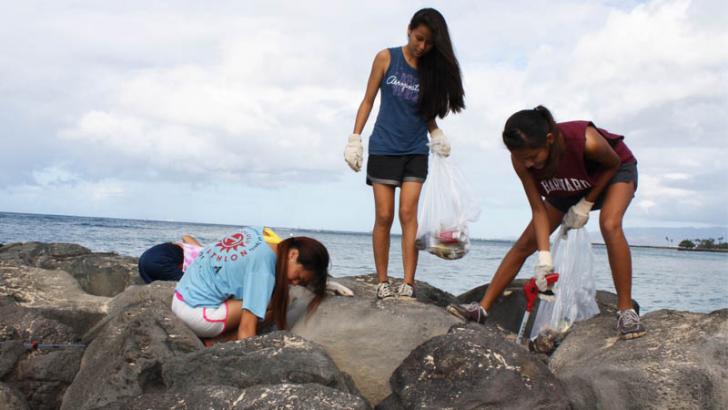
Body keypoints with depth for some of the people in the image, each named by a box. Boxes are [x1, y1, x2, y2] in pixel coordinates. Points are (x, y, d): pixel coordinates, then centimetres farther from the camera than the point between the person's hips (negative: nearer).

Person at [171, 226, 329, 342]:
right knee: (274, 306, -11)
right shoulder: (264, 270, -21)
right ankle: (213, 342, -6)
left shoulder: (260, 233, 1)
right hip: (197, 314, -9)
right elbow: (246, 328, -24)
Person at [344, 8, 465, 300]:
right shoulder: (386, 58, -1)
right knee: (384, 216, -2)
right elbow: (368, 101, 2)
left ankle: (408, 283, -8)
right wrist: (354, 139, -3)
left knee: (408, 214, -7)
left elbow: (428, 111, 12)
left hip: (416, 152, 1)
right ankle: (383, 282, 5)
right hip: (383, 149, -1)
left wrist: (437, 134, -6)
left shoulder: (433, 68, 4)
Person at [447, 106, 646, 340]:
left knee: (610, 225, -34)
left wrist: (586, 204, -21)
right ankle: (482, 309, 4)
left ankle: (626, 311, -26)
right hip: (568, 187, 4)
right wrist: (544, 256, -33)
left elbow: (614, 163, -20)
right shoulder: (521, 158, -31)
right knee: (526, 243, -1)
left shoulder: (586, 141, -43)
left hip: (615, 171, -4)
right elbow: (538, 209, -24)